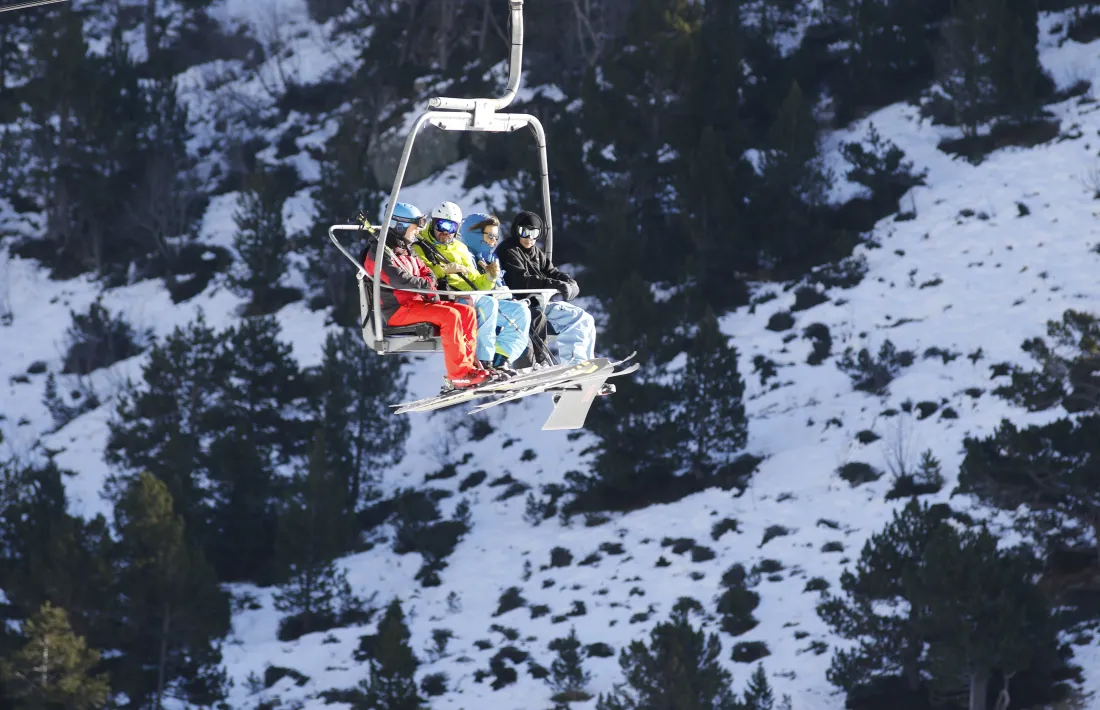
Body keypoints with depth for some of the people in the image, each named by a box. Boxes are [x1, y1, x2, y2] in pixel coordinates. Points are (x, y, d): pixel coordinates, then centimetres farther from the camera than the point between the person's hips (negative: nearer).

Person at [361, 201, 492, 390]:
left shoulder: (406, 251, 22)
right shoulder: (380, 252, -9)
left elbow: (426, 273, 17)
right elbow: (397, 279, -22)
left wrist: (431, 288, -6)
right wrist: (426, 285, -9)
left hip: (418, 302, 9)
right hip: (399, 309, -9)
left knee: (468, 312, -3)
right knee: (450, 315, -27)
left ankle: (468, 365, -8)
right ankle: (459, 375, -29)